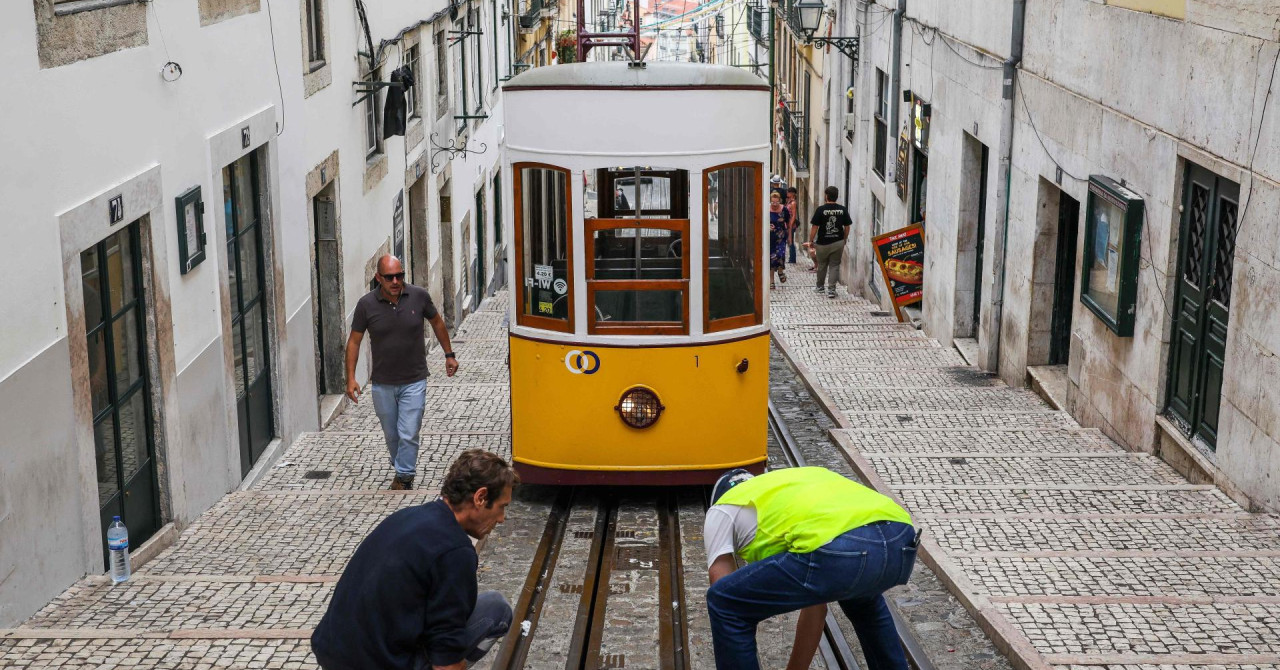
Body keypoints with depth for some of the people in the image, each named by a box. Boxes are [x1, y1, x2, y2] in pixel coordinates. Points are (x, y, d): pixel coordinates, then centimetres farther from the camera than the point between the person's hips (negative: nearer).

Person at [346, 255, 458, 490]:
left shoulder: (418, 296, -9)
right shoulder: (366, 304, -10)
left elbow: (437, 322, 10)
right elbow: (354, 341, -1)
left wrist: (449, 354, 15)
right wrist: (351, 378, -5)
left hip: (414, 382, -1)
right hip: (383, 384, 1)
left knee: (408, 435, -6)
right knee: (392, 435, 15)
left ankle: (403, 478, 8)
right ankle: (401, 471, 36)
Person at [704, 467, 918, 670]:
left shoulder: (722, 511, 27)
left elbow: (727, 606, 23)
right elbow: (816, 606, 46)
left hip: (843, 552, -7)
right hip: (901, 542, 8)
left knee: (725, 604, 13)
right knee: (862, 596, 44)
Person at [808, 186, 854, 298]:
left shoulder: (821, 210, -11)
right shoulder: (843, 210, -2)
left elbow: (814, 227, -10)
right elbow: (847, 227, 4)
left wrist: (811, 241, 0)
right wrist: (843, 239, 18)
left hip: (823, 243, -1)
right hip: (838, 242, 1)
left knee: (822, 265, 16)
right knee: (834, 266, 6)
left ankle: (819, 286, 33)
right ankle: (831, 289, -3)